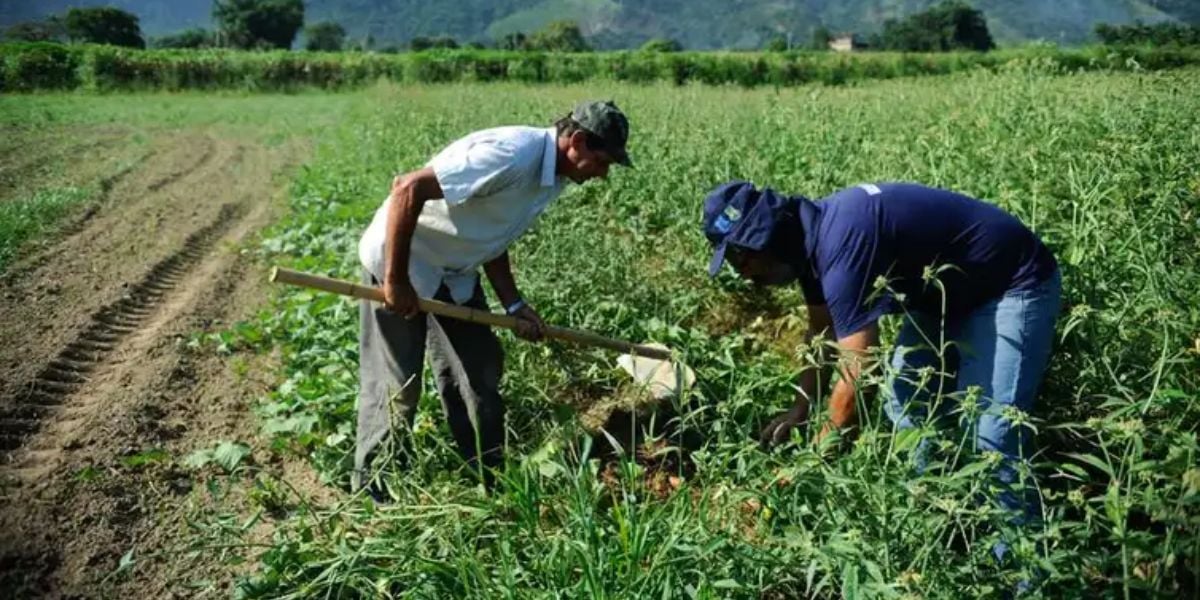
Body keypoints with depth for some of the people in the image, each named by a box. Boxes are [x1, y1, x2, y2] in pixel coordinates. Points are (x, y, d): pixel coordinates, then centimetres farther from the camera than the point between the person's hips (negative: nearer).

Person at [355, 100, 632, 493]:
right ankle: (372, 488, 20)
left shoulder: (553, 177, 0)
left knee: (480, 371, 11)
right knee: (396, 384, 0)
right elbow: (407, 189, -32)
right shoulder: (512, 155, -30)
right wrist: (396, 280, -27)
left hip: (455, 273, 9)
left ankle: (489, 477, 24)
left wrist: (513, 305, 1)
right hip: (399, 261, -9)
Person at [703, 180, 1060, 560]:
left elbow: (856, 379, -33)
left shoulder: (843, 247, -34)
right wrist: (799, 410, 12)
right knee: (905, 397, 11)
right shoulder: (812, 236, -4)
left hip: (1013, 286, -10)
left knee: (990, 432, -17)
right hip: (950, 289, 10)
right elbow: (823, 331, 12)